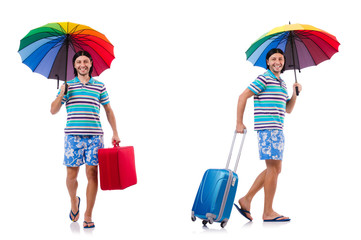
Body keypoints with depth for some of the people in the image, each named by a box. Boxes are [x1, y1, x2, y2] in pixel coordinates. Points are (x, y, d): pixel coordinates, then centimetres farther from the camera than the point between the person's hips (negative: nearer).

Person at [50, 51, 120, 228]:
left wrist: (115, 132, 9)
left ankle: (88, 215, 3)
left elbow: (108, 110, 16)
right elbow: (53, 111, 9)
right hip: (73, 136, 0)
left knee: (92, 173, -5)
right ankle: (74, 201, 32)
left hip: (94, 136, 0)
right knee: (71, 174, 1)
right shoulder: (68, 86, 10)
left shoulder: (99, 86, 11)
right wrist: (61, 95, -8)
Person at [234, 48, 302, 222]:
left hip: (277, 130, 9)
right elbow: (243, 97, -9)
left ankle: (246, 200, 11)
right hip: (267, 128, -9)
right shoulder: (264, 79, -5)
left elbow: (288, 109, 22)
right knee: (274, 168, -8)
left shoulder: (282, 83, 22)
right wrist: (239, 123, -12)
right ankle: (268, 212, -3)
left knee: (275, 169, 10)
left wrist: (295, 93, 6)